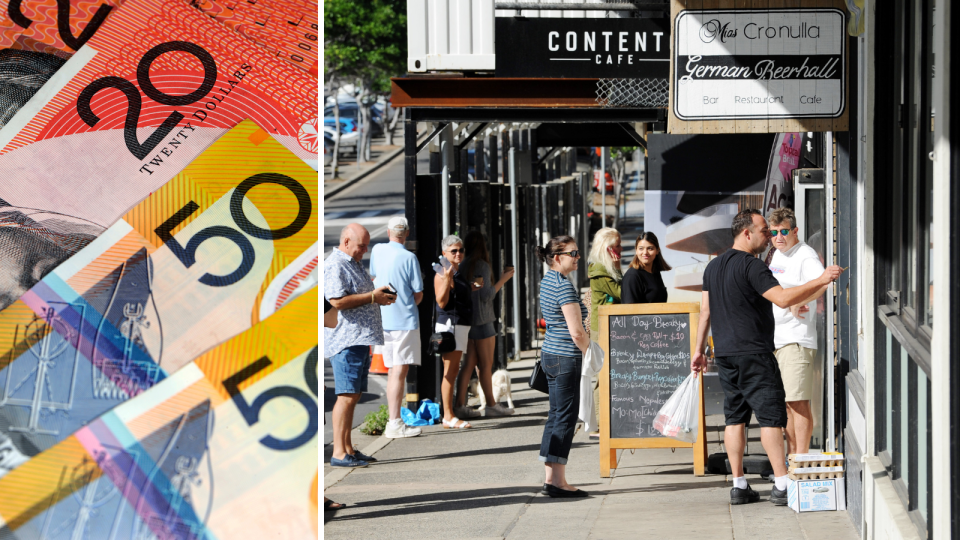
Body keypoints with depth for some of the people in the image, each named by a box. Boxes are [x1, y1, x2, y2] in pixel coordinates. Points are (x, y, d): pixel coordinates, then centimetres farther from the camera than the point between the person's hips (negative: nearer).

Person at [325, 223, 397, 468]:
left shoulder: (354, 264, 22)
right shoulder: (334, 265, -11)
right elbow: (338, 301, -22)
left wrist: (380, 297, 15)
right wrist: (372, 297, -15)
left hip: (360, 340, 10)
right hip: (346, 341, -10)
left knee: (353, 396, 11)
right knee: (347, 396, -13)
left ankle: (348, 448, 14)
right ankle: (339, 454, -14)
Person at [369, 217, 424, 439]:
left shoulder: (377, 250, 5)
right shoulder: (409, 258, -11)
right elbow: (418, 294, -6)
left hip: (384, 320, 6)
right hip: (405, 321, -6)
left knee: (392, 372, 13)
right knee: (399, 372, -7)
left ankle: (393, 420, 15)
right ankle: (395, 424, -11)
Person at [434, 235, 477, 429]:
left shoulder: (459, 272, 17)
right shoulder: (443, 274, -12)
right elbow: (442, 302, -19)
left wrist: (471, 289, 22)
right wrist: (447, 279, -28)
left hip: (462, 324, 10)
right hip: (449, 324, -10)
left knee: (454, 370, 10)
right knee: (450, 371, -10)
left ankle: (450, 415, 14)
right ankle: (448, 417, -9)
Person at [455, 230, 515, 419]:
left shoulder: (465, 265, 10)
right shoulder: (482, 265, -13)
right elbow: (487, 295, -15)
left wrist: (501, 277, 23)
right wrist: (503, 279, -5)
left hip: (468, 319, 8)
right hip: (482, 320, -8)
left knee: (469, 364, 8)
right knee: (486, 365, 1)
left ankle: (460, 405, 4)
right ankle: (491, 405, 7)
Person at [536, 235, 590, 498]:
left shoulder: (547, 280, 13)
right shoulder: (564, 286, -17)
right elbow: (577, 332, -20)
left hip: (550, 355, 10)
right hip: (566, 357, -10)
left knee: (556, 416, 13)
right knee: (565, 417, -6)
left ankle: (551, 479, 14)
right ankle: (558, 482, -5)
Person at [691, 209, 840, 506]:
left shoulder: (713, 266, 14)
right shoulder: (751, 265, -13)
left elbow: (705, 310, 18)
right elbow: (783, 298, -23)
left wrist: (699, 350, 22)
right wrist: (821, 281, -20)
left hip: (724, 353, 8)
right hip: (753, 353, -8)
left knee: (734, 417, 9)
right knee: (771, 415, -6)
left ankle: (739, 485, 8)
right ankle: (782, 485, -10)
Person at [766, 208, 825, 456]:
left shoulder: (805, 255, -11)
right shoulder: (778, 255, 17)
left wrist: (798, 304, -28)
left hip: (797, 339, -9)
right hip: (776, 339, 9)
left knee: (798, 401, -11)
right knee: (786, 403, 13)